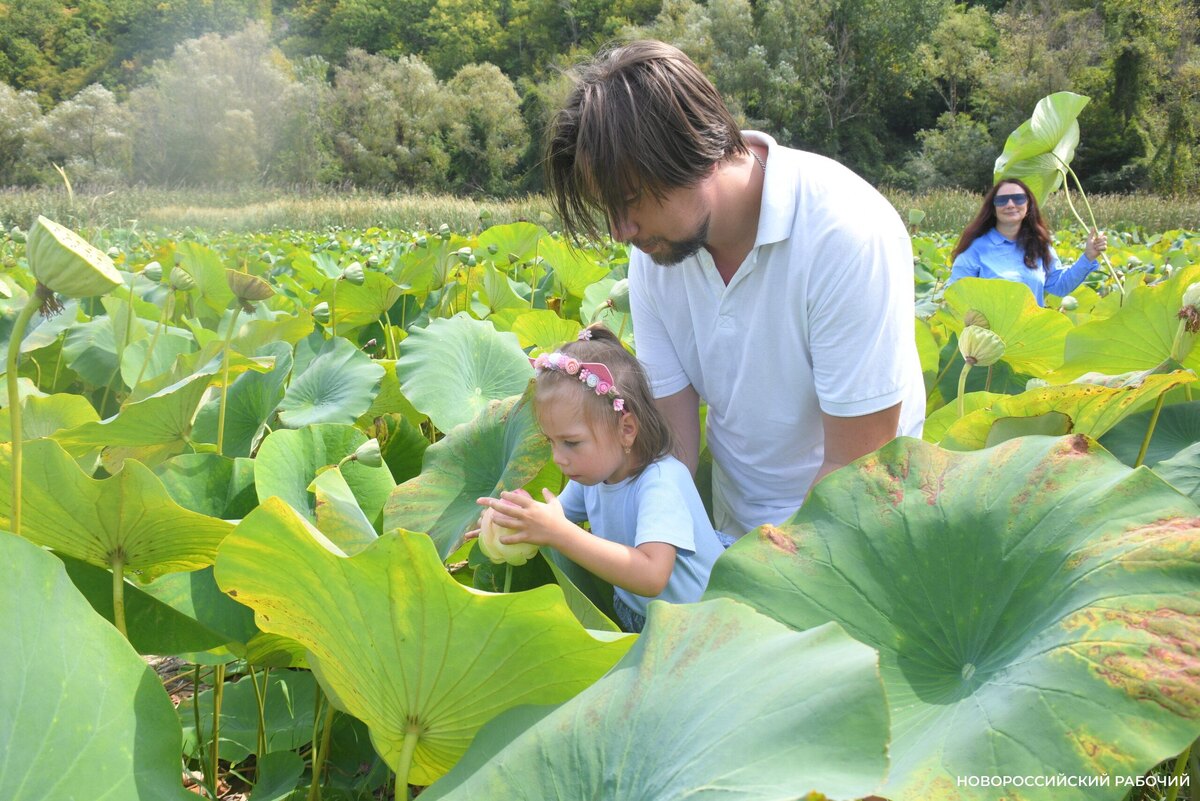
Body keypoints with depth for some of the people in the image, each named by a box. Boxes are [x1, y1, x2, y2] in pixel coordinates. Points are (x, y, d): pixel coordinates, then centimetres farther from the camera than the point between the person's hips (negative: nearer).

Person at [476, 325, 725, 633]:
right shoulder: (592, 474, -2)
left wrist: (558, 533, -39)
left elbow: (651, 576, -39)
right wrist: (520, 522, -13)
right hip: (631, 621, 8)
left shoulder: (660, 483, -26)